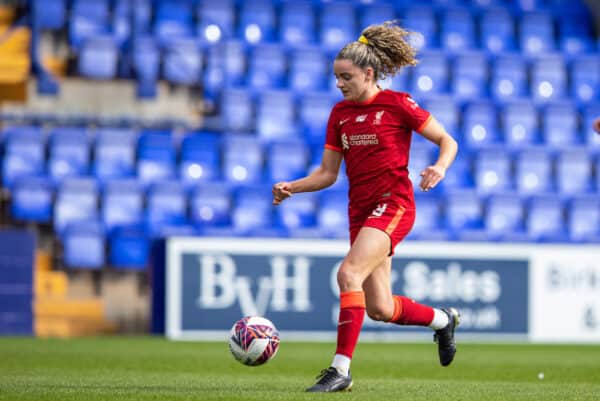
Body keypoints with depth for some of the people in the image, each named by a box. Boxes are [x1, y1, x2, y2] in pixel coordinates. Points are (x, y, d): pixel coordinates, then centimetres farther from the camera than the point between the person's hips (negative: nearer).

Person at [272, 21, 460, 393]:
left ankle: (341, 369, -22)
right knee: (380, 309, 7)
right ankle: (442, 319, 37)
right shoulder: (340, 113, 10)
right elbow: (327, 173, 12)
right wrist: (292, 187, -4)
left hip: (393, 205, -7)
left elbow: (448, 141, 0)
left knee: (349, 273, -26)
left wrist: (439, 168, -20)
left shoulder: (398, 104, -6)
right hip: (360, 209, 7)